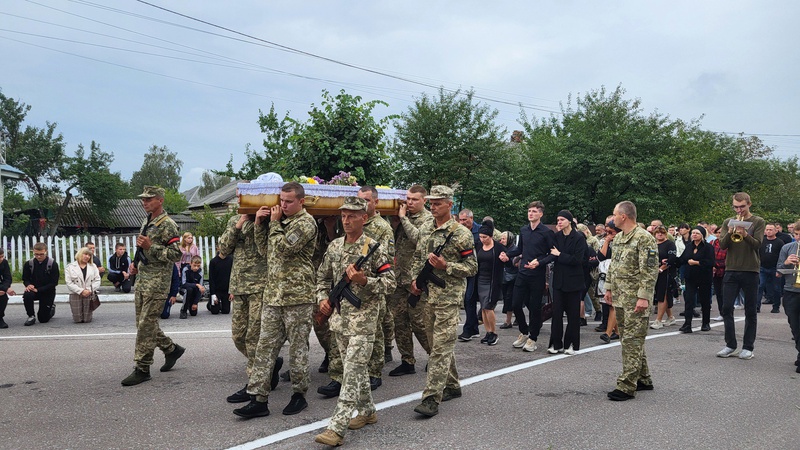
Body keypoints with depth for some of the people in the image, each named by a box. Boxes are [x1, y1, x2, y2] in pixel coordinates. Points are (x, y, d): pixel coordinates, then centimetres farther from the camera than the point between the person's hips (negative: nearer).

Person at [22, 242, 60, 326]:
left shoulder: (53, 264, -14)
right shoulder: (29, 264, -7)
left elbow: (54, 283, -14)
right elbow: (25, 279, 3)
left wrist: (38, 290, -22)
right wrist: (28, 285, -22)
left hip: (48, 292, -2)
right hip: (33, 290, 2)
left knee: (43, 319, 0)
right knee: (27, 295, -35)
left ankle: (51, 308, 35)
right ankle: (31, 316, -11)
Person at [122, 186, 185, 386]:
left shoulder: (168, 225, -11)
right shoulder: (146, 222, 16)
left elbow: (176, 255, -16)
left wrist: (150, 246, -23)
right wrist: (136, 264, 11)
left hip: (157, 282, -9)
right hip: (142, 280, 9)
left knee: (146, 325, -7)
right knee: (144, 323, 13)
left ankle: (142, 369, 1)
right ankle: (172, 349, 29)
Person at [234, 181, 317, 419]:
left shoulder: (306, 222, -8)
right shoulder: (281, 220, 16)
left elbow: (283, 247, -18)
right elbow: (265, 249, 20)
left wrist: (274, 222, -5)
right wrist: (259, 224, 8)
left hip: (297, 295, -7)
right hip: (272, 295, 7)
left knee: (297, 348, 3)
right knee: (265, 346, 4)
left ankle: (299, 395, 18)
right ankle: (258, 399, 7)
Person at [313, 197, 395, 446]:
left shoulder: (375, 248, -9)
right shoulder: (334, 246, 8)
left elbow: (390, 283, -10)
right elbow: (323, 277, 18)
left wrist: (364, 280, -23)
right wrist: (323, 298, 1)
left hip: (364, 319, -6)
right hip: (340, 317, 6)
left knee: (352, 371, -9)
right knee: (356, 368, 16)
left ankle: (337, 427, -10)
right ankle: (367, 411, 32)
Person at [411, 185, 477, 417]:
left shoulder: (461, 234, -10)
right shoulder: (425, 229, 11)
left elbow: (472, 267, -8)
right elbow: (418, 257, 21)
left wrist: (445, 266, -19)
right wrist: (415, 280, 6)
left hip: (448, 296, -7)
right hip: (428, 294, 7)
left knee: (441, 347, -8)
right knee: (438, 344, 15)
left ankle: (432, 398, -9)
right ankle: (452, 386, 31)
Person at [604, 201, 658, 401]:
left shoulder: (644, 238, -14)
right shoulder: (618, 238, 14)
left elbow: (650, 270, -18)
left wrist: (643, 297, -22)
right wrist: (609, 288, 19)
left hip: (635, 300, -9)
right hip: (620, 299, 9)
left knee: (632, 341, -7)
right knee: (628, 339, 15)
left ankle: (627, 386, -4)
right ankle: (643, 379, 26)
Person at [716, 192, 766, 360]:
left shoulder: (758, 222, 3)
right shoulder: (728, 222, 10)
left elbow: (757, 244, -10)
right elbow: (722, 245, 0)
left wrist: (745, 234, -29)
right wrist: (730, 232, -18)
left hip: (750, 271, -2)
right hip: (731, 270, 2)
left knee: (750, 311, 4)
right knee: (726, 308, -1)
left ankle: (748, 347, 11)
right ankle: (730, 345, 9)